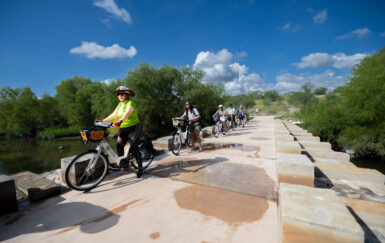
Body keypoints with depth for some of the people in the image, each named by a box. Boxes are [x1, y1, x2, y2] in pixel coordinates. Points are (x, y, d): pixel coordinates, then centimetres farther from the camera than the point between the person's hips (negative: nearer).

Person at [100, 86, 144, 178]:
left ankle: (140, 168, -2)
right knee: (119, 145, 4)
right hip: (123, 129, 7)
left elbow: (127, 113, -31)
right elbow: (114, 115, 11)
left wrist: (120, 121, -46)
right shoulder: (120, 104, 12)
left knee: (133, 147, -10)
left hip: (133, 128, -7)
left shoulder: (130, 103, -13)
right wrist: (103, 121, 2)